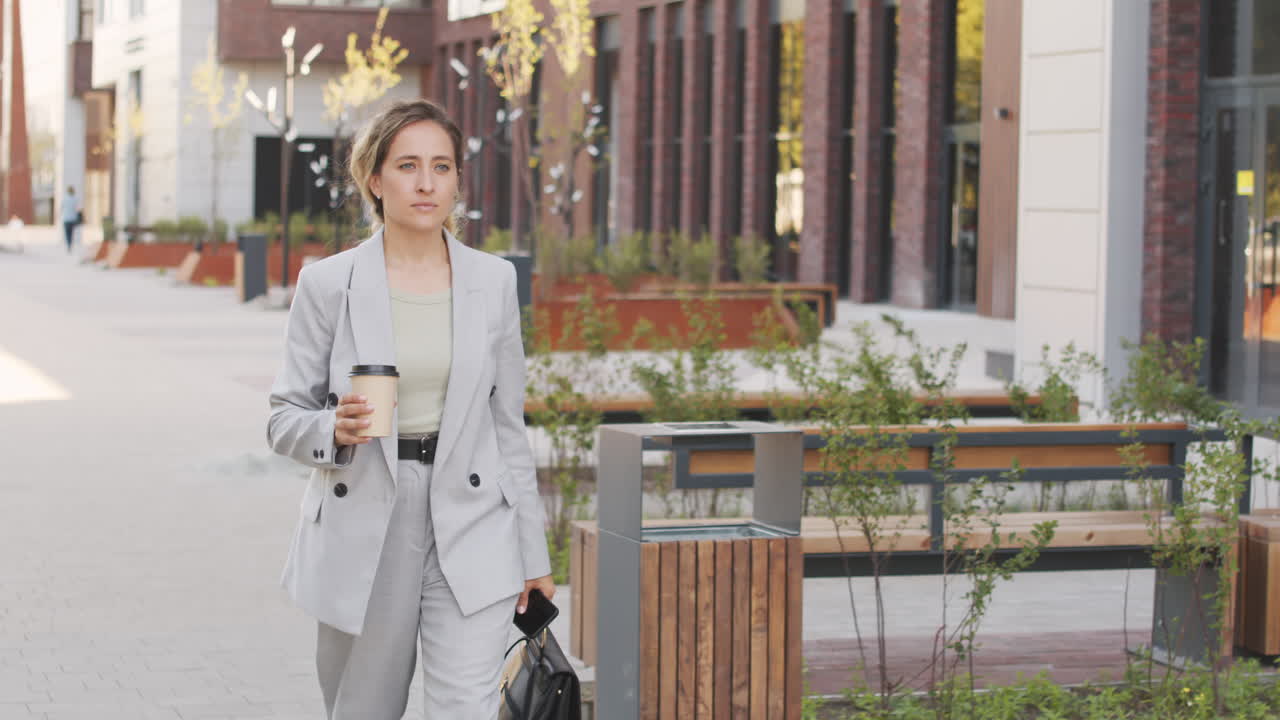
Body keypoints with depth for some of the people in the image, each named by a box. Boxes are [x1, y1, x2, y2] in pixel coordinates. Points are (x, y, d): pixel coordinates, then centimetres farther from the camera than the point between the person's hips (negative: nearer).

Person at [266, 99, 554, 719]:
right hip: (363, 531, 0)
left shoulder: (493, 280, 4)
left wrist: (531, 552, 10)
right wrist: (334, 429, -22)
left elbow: (508, 423, 10)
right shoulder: (328, 284, -3)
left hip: (470, 534, 1)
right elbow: (284, 418, 1)